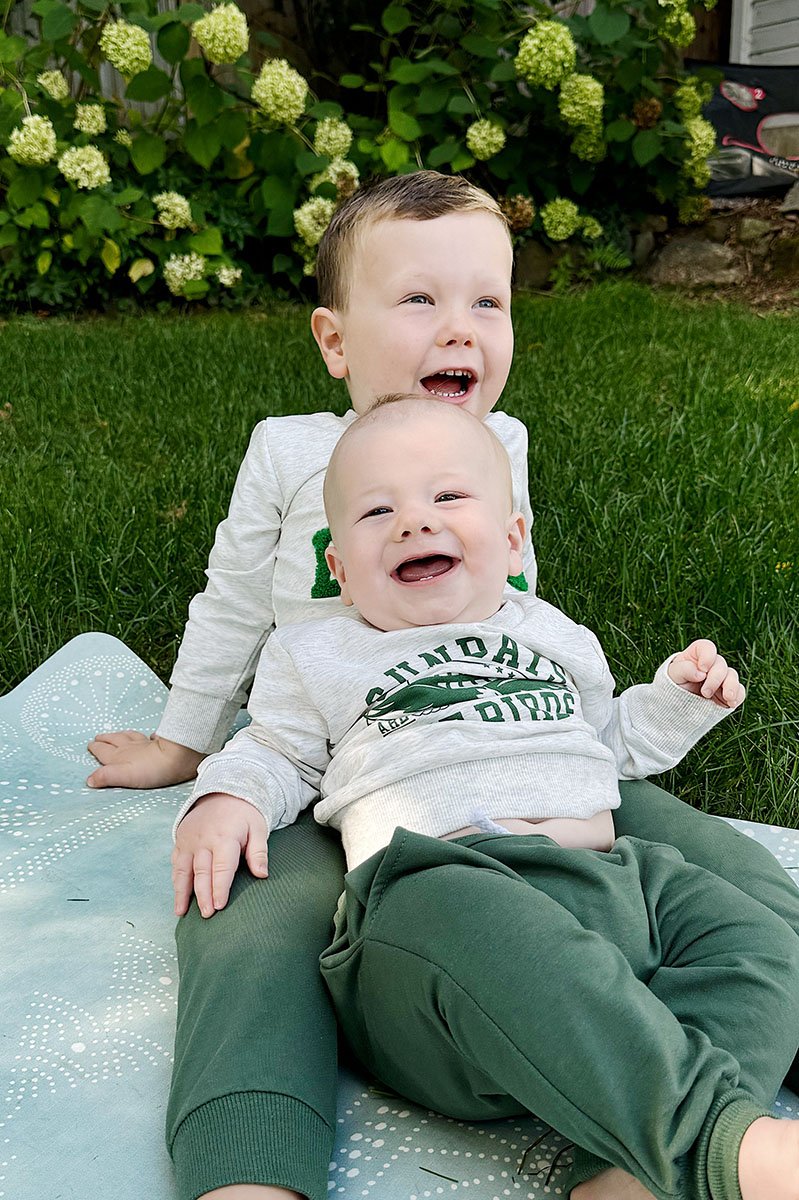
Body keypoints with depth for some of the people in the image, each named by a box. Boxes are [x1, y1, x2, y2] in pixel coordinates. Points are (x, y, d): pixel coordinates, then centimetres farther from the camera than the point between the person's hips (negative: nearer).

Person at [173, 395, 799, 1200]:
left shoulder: (552, 635, 30)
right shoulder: (318, 659, 22)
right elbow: (278, 753, 26)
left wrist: (678, 697, 26)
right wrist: (223, 798, 5)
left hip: (609, 882, 5)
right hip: (432, 882, -4)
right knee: (462, 922, -41)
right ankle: (717, 1132, -45)